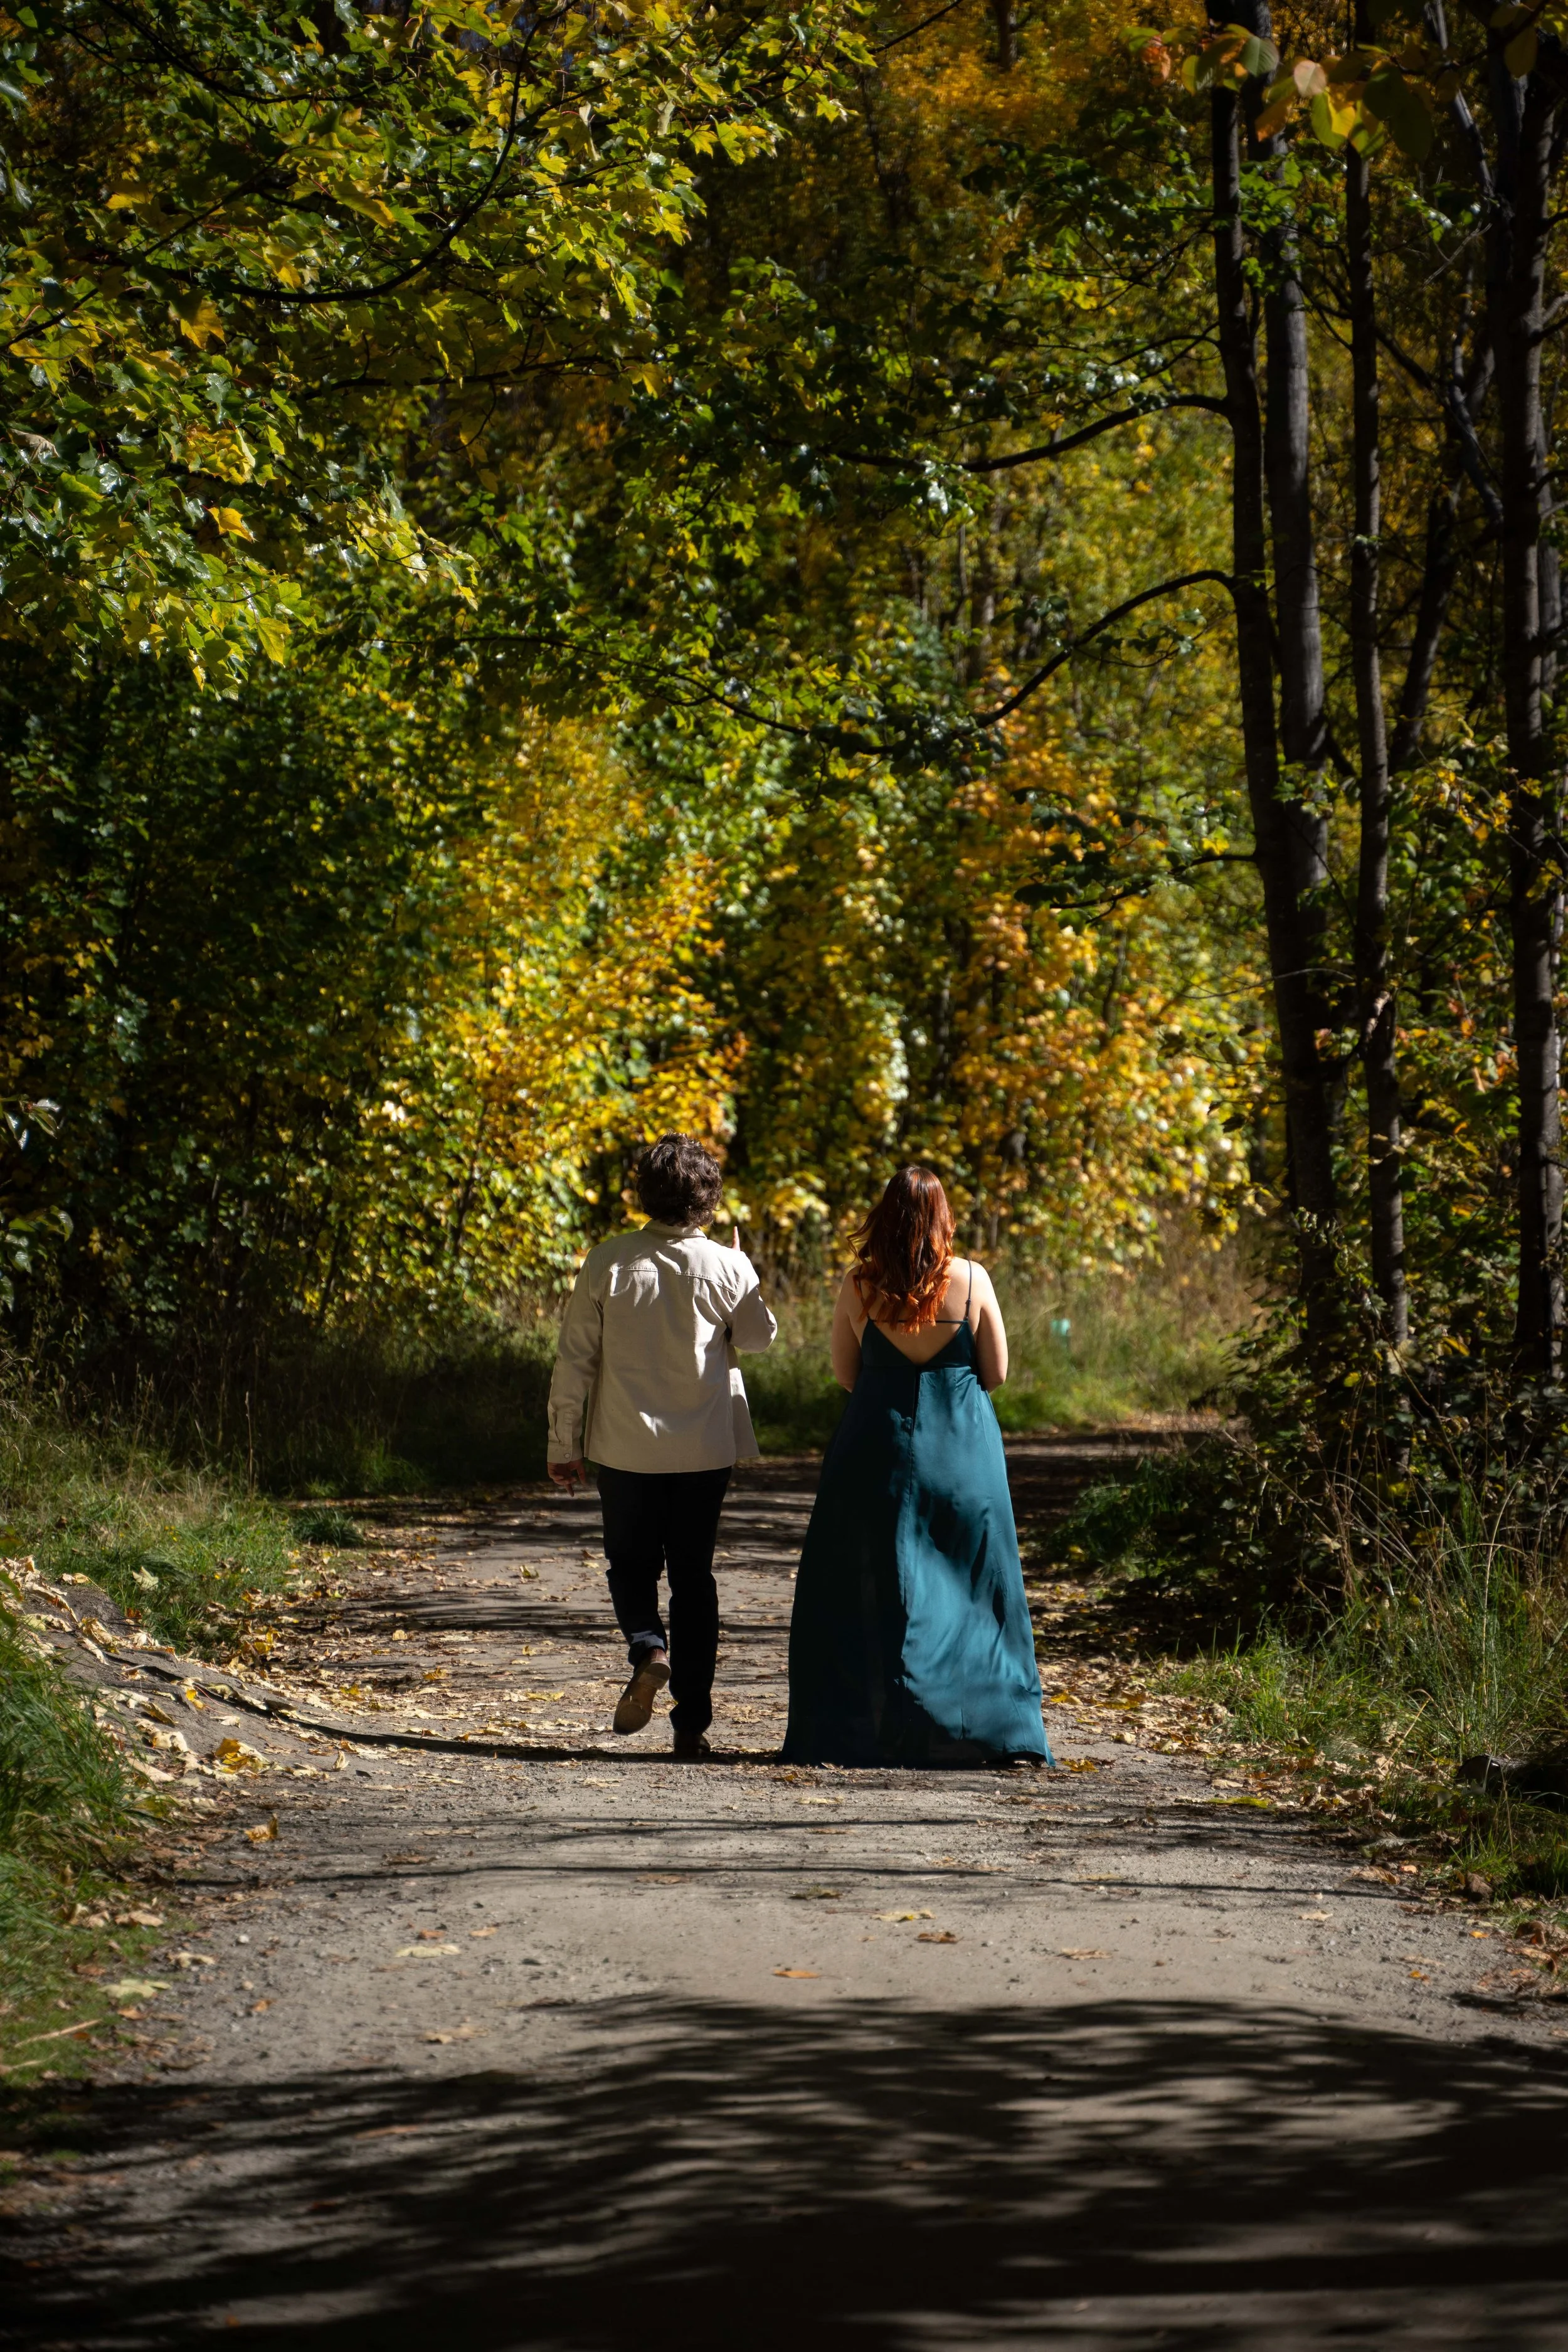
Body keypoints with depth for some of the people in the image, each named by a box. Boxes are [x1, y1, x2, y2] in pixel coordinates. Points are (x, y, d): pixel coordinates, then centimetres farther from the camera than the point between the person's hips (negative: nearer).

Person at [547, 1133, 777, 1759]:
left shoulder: (607, 1264, -9)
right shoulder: (727, 1267, -9)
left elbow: (575, 1360, -5)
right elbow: (759, 1339, 9)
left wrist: (564, 1444, 4)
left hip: (626, 1447, -1)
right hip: (706, 1448, 1)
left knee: (631, 1564, 18)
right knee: (694, 1576, 10)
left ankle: (648, 1650, -11)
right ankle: (691, 1720, 9)